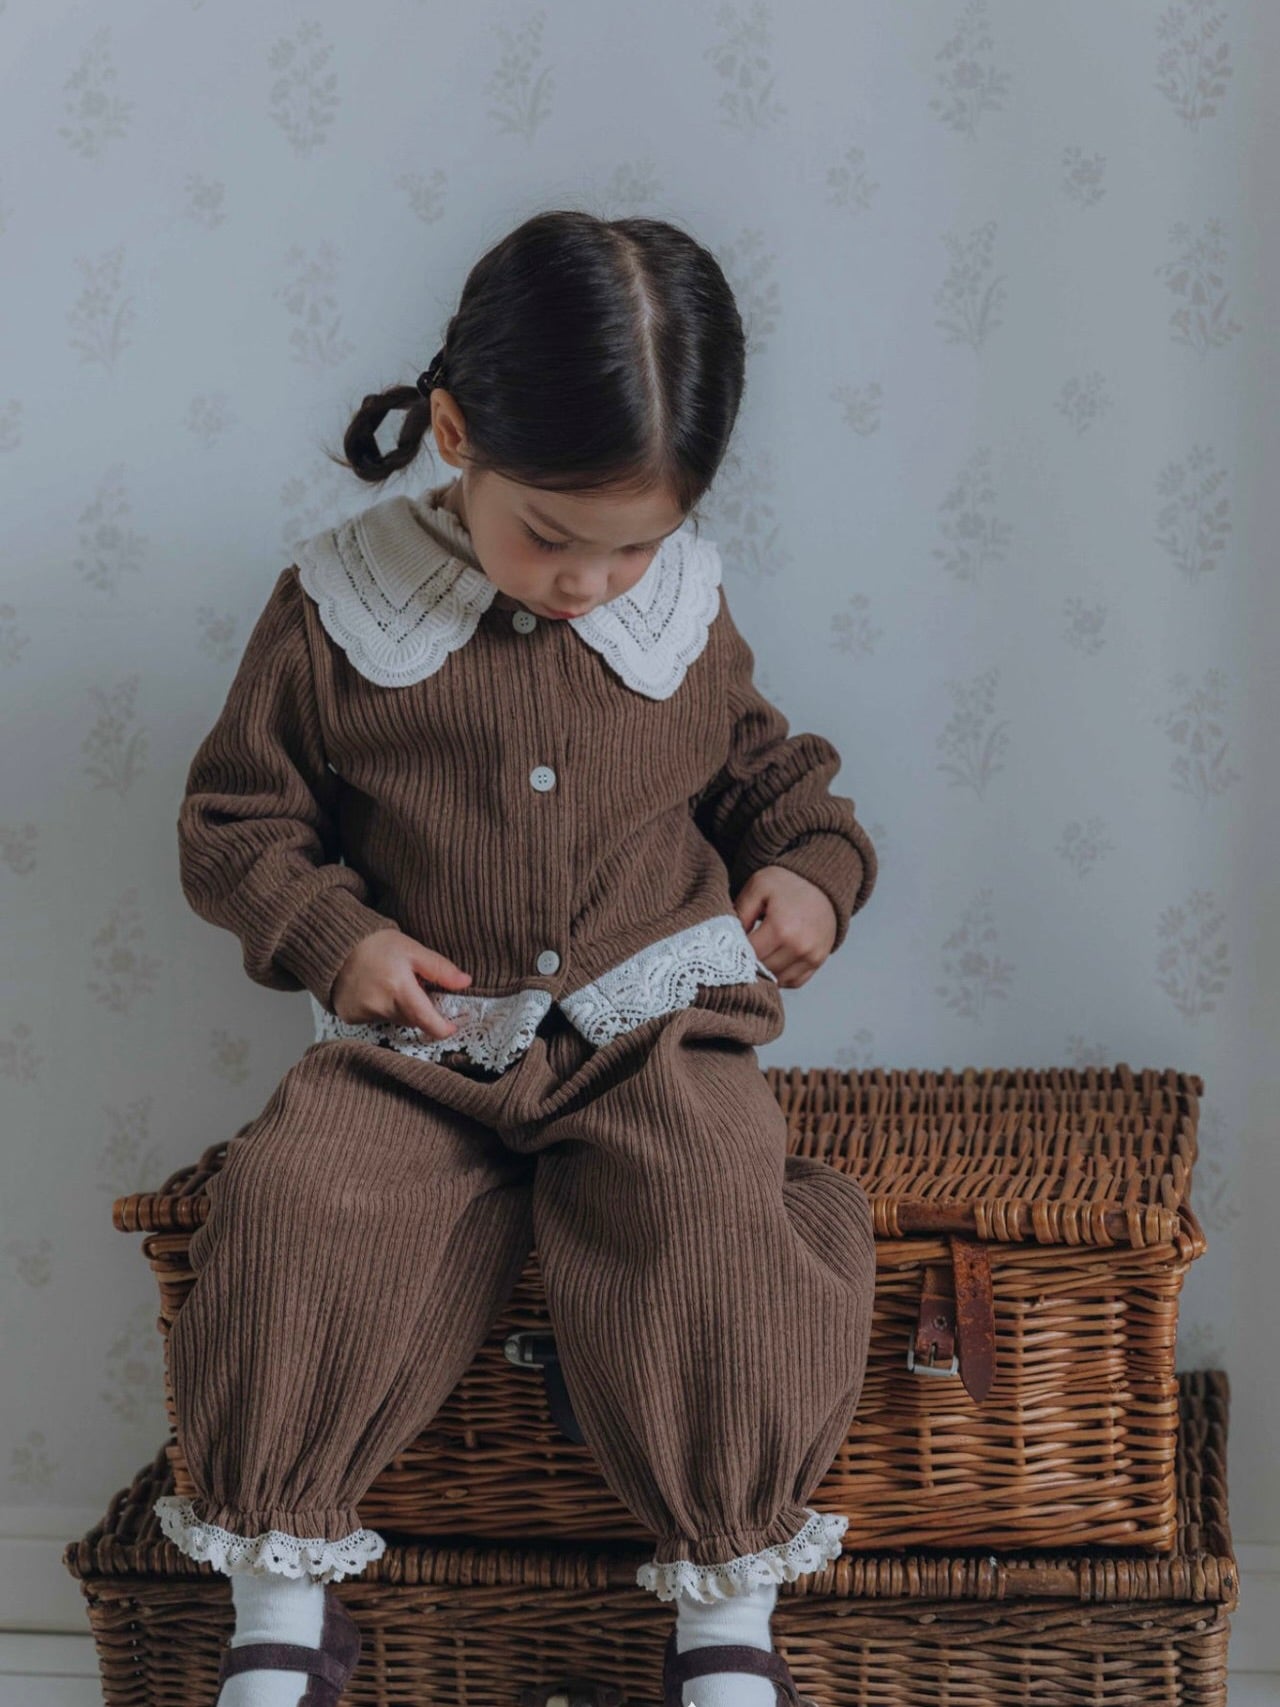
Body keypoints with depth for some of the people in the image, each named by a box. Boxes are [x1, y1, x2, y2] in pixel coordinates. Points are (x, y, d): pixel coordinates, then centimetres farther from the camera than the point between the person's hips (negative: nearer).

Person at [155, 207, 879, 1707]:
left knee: (709, 1219, -28)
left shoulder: (683, 607, 6)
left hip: (655, 1029, 1)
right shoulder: (340, 606, -1)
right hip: (416, 1038, 0)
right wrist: (329, 933, -9)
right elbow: (237, 816, 7)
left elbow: (762, 762, 23)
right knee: (296, 1206, -27)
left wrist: (813, 862, 3)